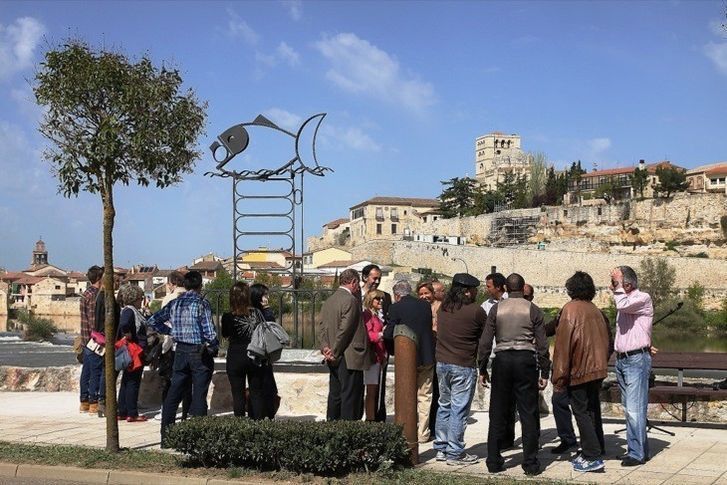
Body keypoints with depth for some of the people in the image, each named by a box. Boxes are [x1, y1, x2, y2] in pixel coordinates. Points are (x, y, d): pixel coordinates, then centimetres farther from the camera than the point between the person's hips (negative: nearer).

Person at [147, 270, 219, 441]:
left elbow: (152, 321, 10)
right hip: (200, 353, -5)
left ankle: (165, 436, 13)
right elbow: (209, 331, -16)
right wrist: (214, 347, -1)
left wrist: (170, 331, 13)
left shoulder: (175, 303, 5)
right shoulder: (202, 304, -10)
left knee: (173, 395, 10)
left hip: (180, 352, 5)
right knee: (199, 396, 0)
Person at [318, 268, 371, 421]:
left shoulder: (328, 301, 14)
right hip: (350, 358, -9)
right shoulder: (351, 300, -13)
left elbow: (321, 328, 9)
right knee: (351, 397, -5)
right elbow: (345, 329, -18)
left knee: (335, 396, 13)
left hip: (334, 360, 9)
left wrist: (325, 347, -2)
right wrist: (335, 352, -12)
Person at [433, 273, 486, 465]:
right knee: (459, 410, 0)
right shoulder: (476, 311, -13)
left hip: (442, 362, 6)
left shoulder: (443, 307, 3)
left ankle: (441, 448, 22)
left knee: (444, 405, 16)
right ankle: (455, 453, 4)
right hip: (463, 366, -6)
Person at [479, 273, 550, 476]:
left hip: (502, 360, 1)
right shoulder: (533, 310, 2)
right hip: (526, 360, -1)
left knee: (498, 414, 7)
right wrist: (544, 372, 5)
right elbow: (542, 344, 0)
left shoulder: (496, 309, 4)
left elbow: (485, 342, 2)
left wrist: (483, 369, 9)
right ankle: (530, 463, 5)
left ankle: (494, 461, 11)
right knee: (529, 413, 4)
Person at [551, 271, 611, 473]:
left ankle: (592, 457, -3)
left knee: (582, 412, -1)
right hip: (598, 370, 7)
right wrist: (601, 363, 20)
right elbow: (605, 341, 11)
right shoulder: (595, 310, 8)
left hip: (579, 371, -7)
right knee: (593, 410, 18)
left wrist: (559, 378, -12)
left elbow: (563, 345, -15)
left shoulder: (570, 310, -13)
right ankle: (597, 449, 25)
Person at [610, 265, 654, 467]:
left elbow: (623, 305, -27)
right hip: (622, 359, 9)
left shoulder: (643, 298, -9)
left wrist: (618, 285, -15)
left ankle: (637, 453, -7)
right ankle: (635, 448, 16)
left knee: (635, 409, -11)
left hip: (636, 359, -9)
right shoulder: (624, 300, 17)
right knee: (629, 409, 11)